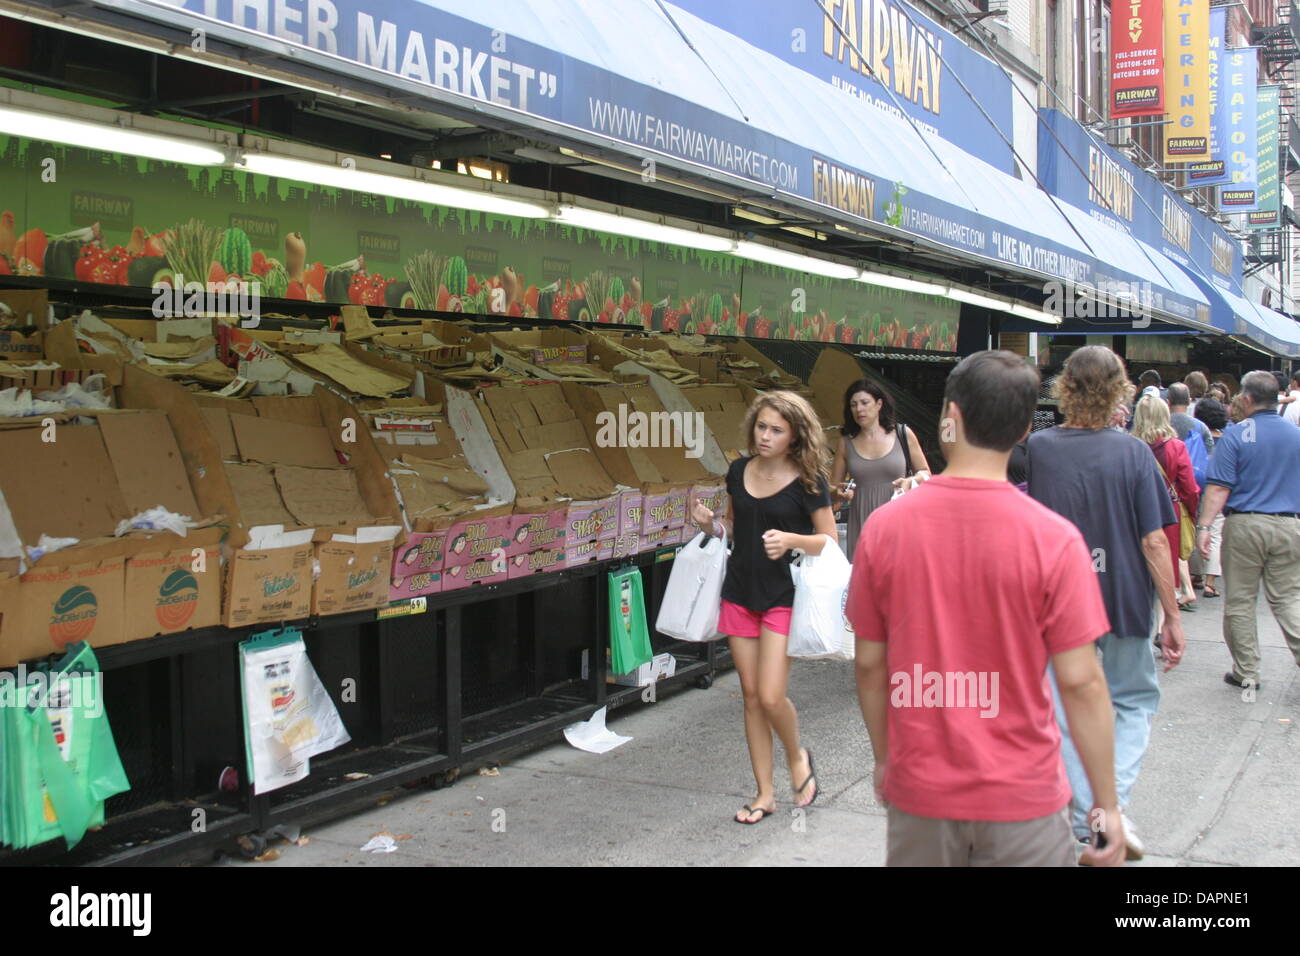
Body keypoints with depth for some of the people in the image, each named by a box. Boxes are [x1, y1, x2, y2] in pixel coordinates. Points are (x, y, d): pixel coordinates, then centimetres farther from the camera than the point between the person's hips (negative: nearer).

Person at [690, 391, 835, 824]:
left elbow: (830, 541, -5)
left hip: (784, 597, -5)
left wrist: (791, 539, -23)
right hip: (740, 593, 5)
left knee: (771, 696, -11)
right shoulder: (740, 470, 5)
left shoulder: (808, 481, -10)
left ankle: (797, 756, 22)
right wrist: (711, 524, -3)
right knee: (751, 696, 8)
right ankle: (765, 794, 19)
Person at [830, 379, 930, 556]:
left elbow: (926, 474, 13)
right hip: (861, 526, 1)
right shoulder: (846, 443, 8)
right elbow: (833, 487, 14)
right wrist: (840, 493, -8)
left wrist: (911, 481, -7)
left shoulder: (903, 434, 5)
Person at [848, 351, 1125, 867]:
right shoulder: (1054, 539, -14)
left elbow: (869, 664, 0)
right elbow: (1081, 682, -12)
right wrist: (1107, 804, -1)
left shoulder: (883, 527, -8)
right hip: (1021, 800, -2)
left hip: (918, 792, 2)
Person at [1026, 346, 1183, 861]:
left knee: (1067, 707, 14)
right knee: (1134, 701, 18)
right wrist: (1171, 615, -6)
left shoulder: (1037, 448, -8)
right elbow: (1155, 541, -11)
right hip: (1125, 600, -1)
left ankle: (1086, 821, 20)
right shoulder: (1132, 452, -12)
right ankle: (1114, 804, 2)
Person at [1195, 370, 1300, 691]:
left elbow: (1219, 487, -13)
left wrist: (1204, 526, -14)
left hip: (1244, 525, -3)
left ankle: (1247, 672, 13)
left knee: (1240, 601, 7)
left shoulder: (1235, 435, -6)